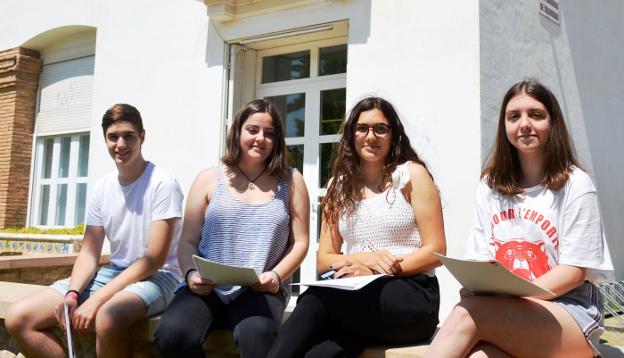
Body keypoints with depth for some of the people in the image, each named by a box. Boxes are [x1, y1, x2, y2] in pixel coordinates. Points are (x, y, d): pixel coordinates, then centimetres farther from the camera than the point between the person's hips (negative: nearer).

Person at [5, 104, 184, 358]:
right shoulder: (102, 188, 7)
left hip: (156, 276, -6)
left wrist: (96, 300, -21)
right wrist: (71, 294, -15)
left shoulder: (162, 184, -12)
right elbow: (89, 253, 7)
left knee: (107, 317, -40)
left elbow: (155, 259, -16)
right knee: (19, 319, -8)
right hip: (113, 273, 6)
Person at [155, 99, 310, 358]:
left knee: (255, 335, -37)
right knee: (172, 334, -28)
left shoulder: (290, 181, 9)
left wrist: (276, 275, -10)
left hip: (261, 291, -2)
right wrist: (192, 274, -11)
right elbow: (188, 242, 9)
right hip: (207, 287, 2)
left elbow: (300, 242, 7)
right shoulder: (209, 179, 11)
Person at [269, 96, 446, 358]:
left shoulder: (412, 174, 3)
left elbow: (436, 251, -3)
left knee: (316, 299, -31)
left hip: (412, 297, -3)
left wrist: (374, 271, -15)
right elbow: (323, 261, 12)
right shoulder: (339, 185, 15)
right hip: (358, 298, 3)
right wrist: (363, 258, -9)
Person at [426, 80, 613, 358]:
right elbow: (480, 258, 9)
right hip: (501, 313, 3)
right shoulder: (489, 187, 14)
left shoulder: (575, 185, -1)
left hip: (569, 315, -3)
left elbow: (575, 271, -6)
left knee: (469, 313, -34)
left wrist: (513, 295, -20)